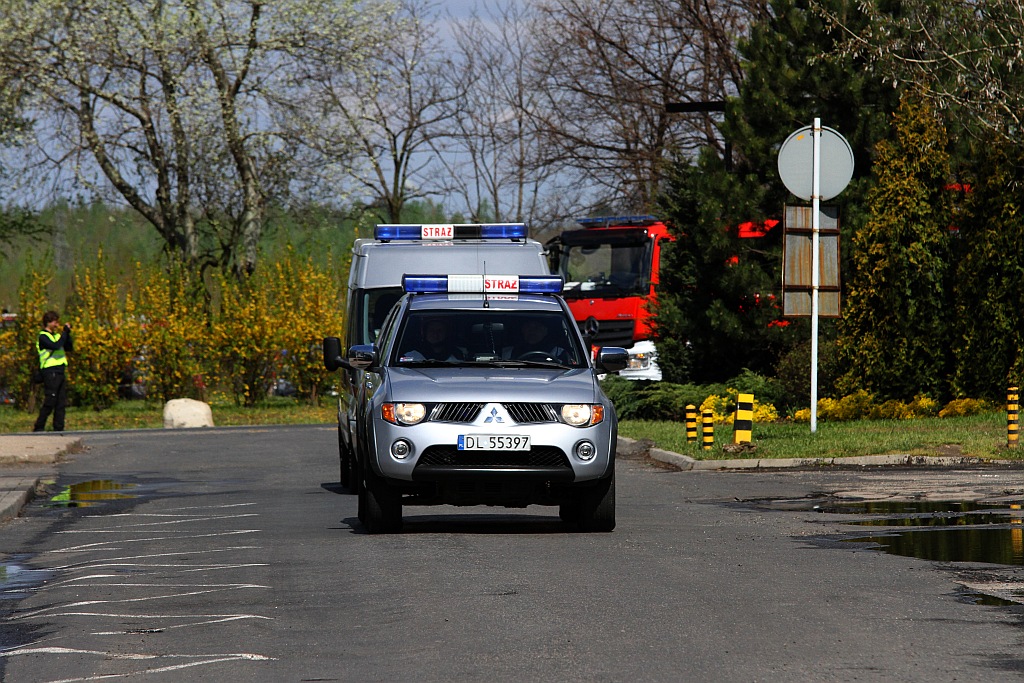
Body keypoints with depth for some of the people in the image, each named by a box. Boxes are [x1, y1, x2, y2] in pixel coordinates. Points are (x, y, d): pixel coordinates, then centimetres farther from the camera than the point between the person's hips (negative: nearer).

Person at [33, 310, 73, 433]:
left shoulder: (56, 335, 18)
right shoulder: (43, 337, -7)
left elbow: (70, 348, 17)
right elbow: (56, 346, -23)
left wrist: (67, 334, 5)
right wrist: (65, 332, -15)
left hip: (60, 372, 8)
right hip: (50, 372, -8)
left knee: (61, 403, 5)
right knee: (49, 403, -9)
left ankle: (59, 428, 7)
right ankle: (38, 428, -4)